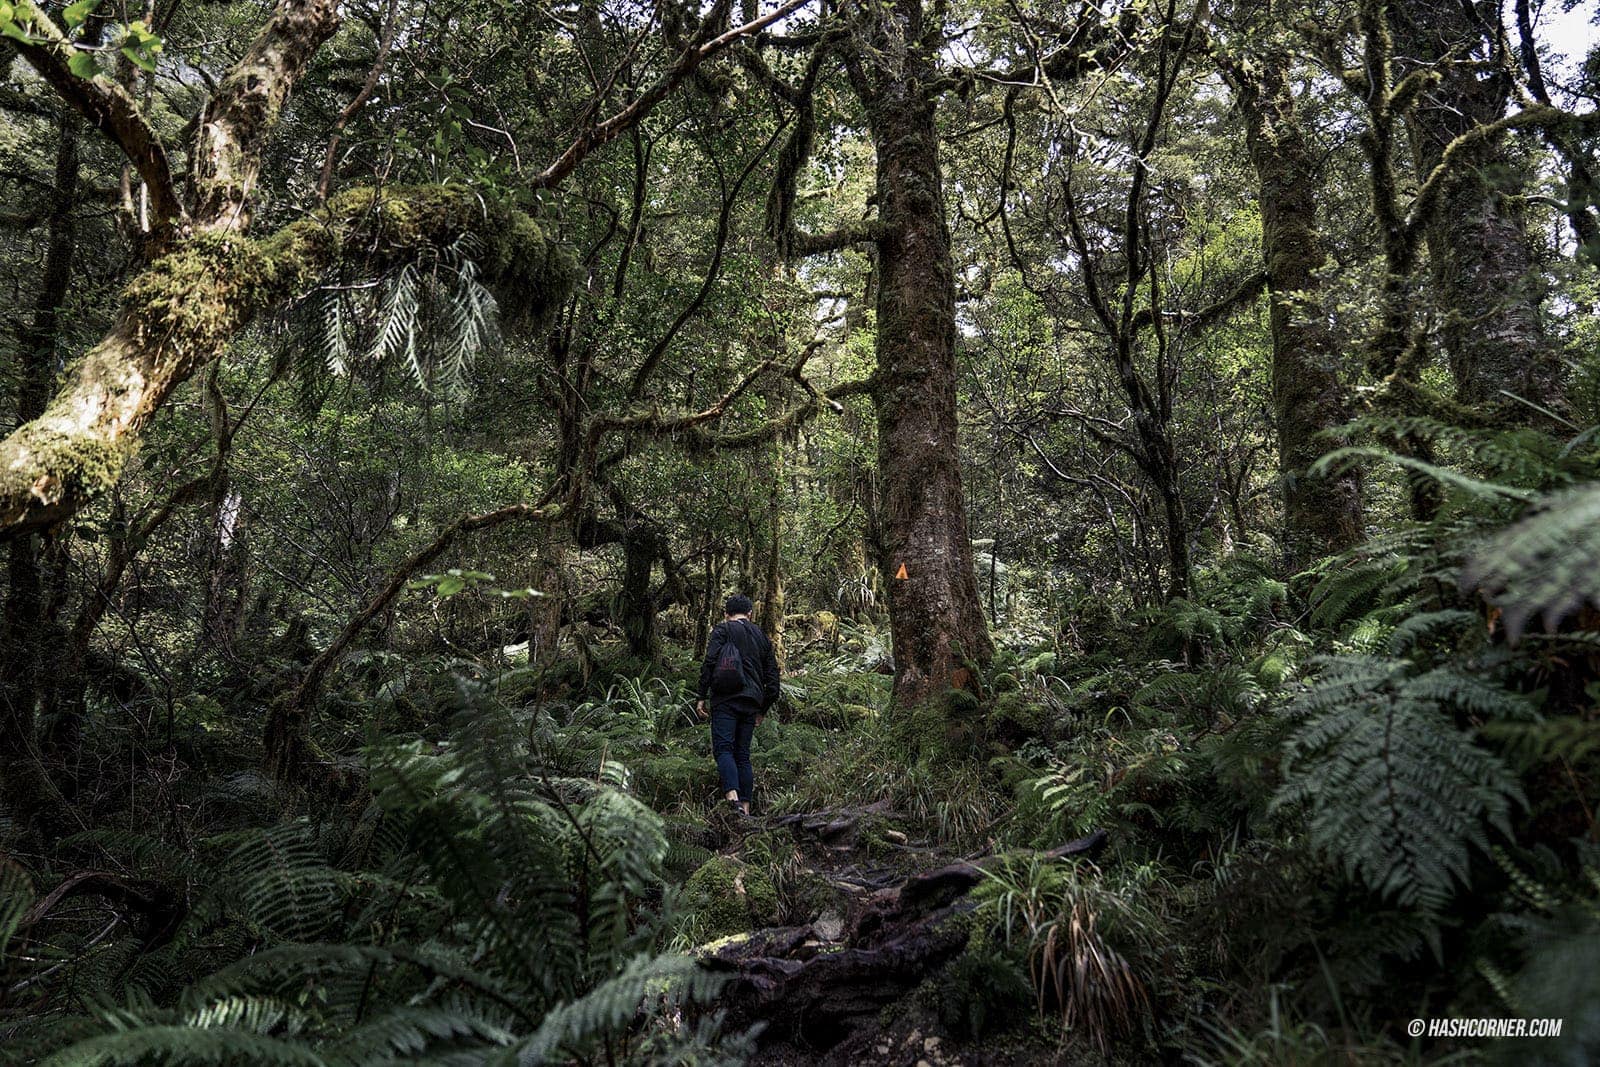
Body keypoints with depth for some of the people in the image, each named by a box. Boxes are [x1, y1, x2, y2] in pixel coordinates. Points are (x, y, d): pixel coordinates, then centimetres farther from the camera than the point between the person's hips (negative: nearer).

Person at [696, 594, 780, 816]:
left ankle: (732, 798, -30)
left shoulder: (722, 630, 5)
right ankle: (745, 808, 5)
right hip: (751, 703, 5)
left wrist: (702, 696, -4)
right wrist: (763, 709, 26)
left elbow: (709, 663, -8)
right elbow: (772, 676, 20)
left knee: (723, 749, -10)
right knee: (743, 754, 9)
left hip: (726, 700, -5)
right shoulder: (762, 637, 20)